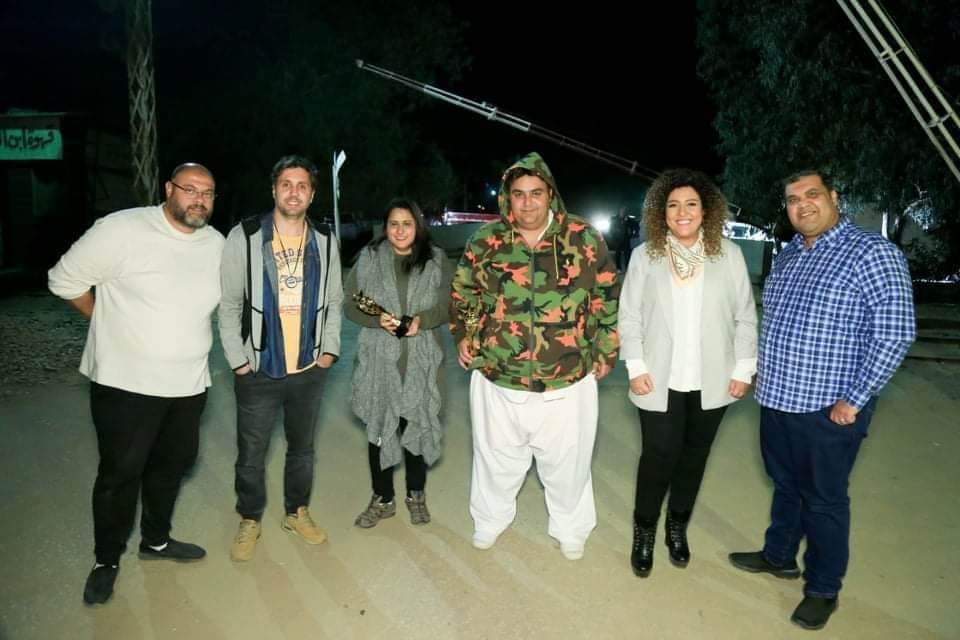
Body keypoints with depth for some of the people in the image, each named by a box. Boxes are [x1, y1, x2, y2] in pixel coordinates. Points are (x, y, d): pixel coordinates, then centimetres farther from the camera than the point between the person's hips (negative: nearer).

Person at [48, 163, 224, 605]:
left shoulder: (218, 245, 2)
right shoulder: (122, 229, -14)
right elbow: (65, 280, -6)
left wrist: (185, 331, 11)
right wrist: (113, 323, 0)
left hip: (188, 384, 5)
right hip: (126, 382, -5)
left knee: (173, 464, 19)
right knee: (120, 472, 8)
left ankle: (156, 540, 41)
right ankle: (107, 560, 29)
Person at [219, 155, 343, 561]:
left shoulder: (325, 242, 1)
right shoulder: (244, 237, -8)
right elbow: (229, 304, -6)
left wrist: (329, 349, 0)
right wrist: (238, 360, -9)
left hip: (309, 370, 3)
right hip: (258, 371, -2)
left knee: (302, 447, 18)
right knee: (251, 453, 11)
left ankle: (297, 512, 39)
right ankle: (249, 521, 33)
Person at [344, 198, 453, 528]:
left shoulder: (436, 260, 3)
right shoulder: (369, 258, 2)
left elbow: (448, 305, 1)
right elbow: (352, 305, 2)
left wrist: (421, 320, -17)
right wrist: (378, 319, -16)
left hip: (421, 359, 0)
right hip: (379, 359, 0)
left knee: (418, 424, 9)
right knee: (379, 427, 7)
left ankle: (416, 494, 29)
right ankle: (382, 499, 25)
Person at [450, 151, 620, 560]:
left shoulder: (584, 239, -6)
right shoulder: (485, 241, -3)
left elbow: (608, 297, 3)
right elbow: (463, 292, 12)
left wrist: (605, 351, 5)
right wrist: (464, 337, 8)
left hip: (568, 382, -1)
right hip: (498, 378, 1)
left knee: (567, 462, 15)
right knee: (497, 458, 19)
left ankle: (570, 528, 41)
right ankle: (490, 519, 45)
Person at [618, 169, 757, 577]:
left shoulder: (729, 254, 0)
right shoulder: (644, 256, -2)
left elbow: (745, 317, 3)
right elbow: (629, 317, -1)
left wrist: (743, 369, 0)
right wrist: (636, 367, -7)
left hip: (711, 382, 2)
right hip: (661, 381, -2)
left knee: (694, 457, 14)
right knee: (659, 457, 0)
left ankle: (677, 527, 34)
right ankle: (644, 532, 22)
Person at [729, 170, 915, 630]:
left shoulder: (871, 253, -13)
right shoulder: (786, 256, 9)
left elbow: (896, 333, -16)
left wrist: (854, 399, -17)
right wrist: (762, 371, 14)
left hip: (828, 410, -6)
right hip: (776, 401, 6)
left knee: (823, 500, 9)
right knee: (785, 485, 22)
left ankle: (823, 589, 28)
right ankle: (779, 556, 42)